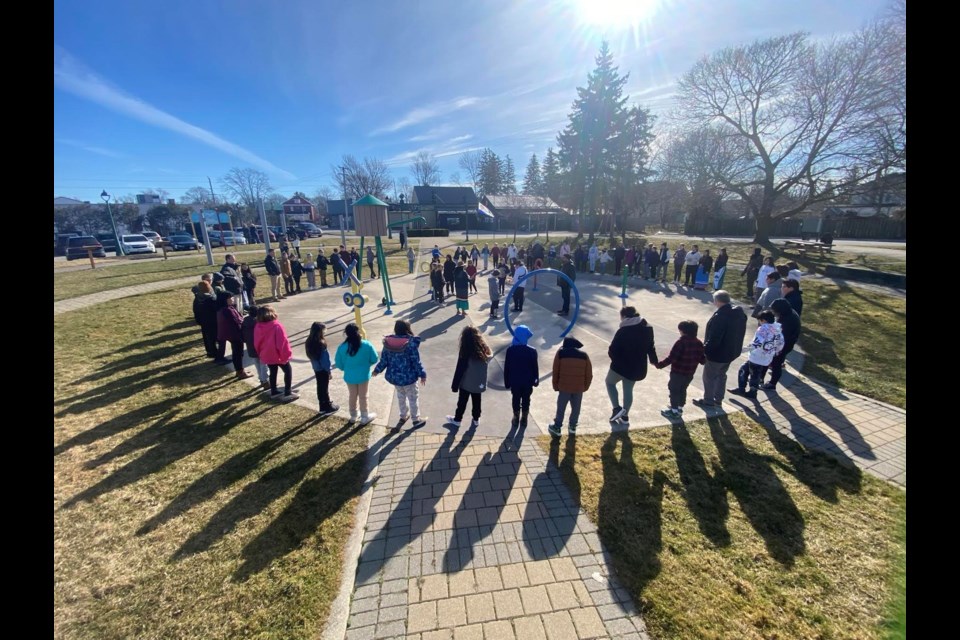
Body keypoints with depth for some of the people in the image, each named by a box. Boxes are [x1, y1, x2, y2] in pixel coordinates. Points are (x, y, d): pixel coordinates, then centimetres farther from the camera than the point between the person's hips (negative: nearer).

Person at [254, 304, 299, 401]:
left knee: (273, 372, 21)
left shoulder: (258, 327, -3)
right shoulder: (277, 326, -23)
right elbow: (283, 342, -22)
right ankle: (287, 393, 10)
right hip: (278, 356, -6)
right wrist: (286, 354, -10)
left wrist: (260, 354, 19)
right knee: (288, 371, 10)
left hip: (266, 356, 6)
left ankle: (273, 392, 31)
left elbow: (256, 343, 6)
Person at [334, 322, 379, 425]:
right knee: (363, 396, 14)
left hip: (349, 376, 2)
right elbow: (374, 359, -9)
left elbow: (338, 363, -3)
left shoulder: (342, 347, -14)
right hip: (363, 375, -1)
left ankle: (353, 416, 38)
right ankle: (364, 418, 28)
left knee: (353, 396, 20)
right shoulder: (367, 345, -18)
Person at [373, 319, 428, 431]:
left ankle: (403, 416, 44)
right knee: (413, 397, 15)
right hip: (408, 377, -5)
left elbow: (384, 360, -2)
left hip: (393, 376, 5)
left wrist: (377, 370, 15)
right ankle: (416, 420, 30)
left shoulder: (388, 342, -8)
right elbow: (416, 362, -17)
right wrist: (422, 374, -5)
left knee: (401, 396, 26)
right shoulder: (411, 343, -23)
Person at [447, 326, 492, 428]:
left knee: (462, 402, 15)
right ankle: (476, 420, 35)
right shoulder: (484, 349, -8)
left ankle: (457, 419, 34)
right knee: (476, 402, 20)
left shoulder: (465, 351, -22)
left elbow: (460, 369, -18)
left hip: (466, 383, -4)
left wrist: (454, 385, -9)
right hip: (479, 383, 4)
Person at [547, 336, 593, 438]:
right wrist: (585, 387, 18)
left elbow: (555, 372, 1)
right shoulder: (584, 355, 6)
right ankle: (572, 427, 29)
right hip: (579, 387, 2)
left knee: (561, 408, 10)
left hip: (564, 386, -2)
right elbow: (589, 374, 7)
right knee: (576, 408, 18)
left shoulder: (560, 353, 0)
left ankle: (557, 428, 18)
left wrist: (556, 386, 10)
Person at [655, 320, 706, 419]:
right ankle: (679, 408, 32)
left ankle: (674, 411, 15)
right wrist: (704, 361, 31)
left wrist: (660, 364, -17)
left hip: (678, 372, -7)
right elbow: (702, 359, 8)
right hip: (690, 373, 7)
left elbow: (672, 358, -24)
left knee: (674, 390, 7)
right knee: (682, 390, 21)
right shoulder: (698, 343, 1)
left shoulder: (681, 342, -21)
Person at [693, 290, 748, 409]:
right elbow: (740, 333, 12)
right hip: (731, 351, 9)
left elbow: (714, 338, -29)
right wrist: (734, 346, 22)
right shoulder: (739, 313, 0)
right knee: (721, 375, 23)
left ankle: (708, 401, 20)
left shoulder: (720, 316, -30)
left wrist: (704, 350, -16)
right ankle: (718, 399, 35)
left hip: (717, 353, -9)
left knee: (709, 377, 8)